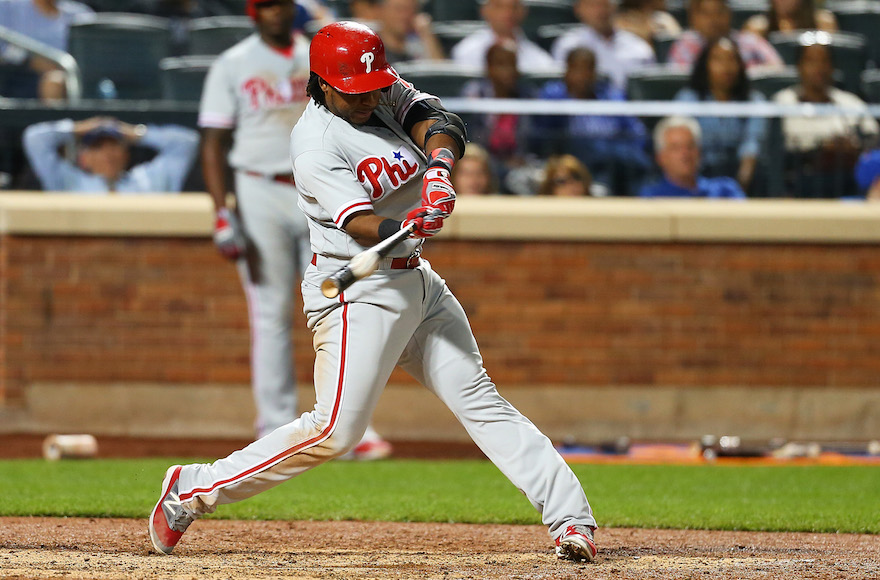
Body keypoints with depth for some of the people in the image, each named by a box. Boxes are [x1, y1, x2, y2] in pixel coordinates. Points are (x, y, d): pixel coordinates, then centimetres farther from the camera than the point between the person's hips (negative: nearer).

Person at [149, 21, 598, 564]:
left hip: (418, 282, 7)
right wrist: (404, 226, -49)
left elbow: (441, 122, -11)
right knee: (335, 430, -13)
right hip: (357, 292, -7)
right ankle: (193, 488, -3)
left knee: (479, 399, 5)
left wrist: (439, 166, -32)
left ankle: (570, 514, 3)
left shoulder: (387, 92, 4)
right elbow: (359, 224, -29)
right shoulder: (315, 146, -18)